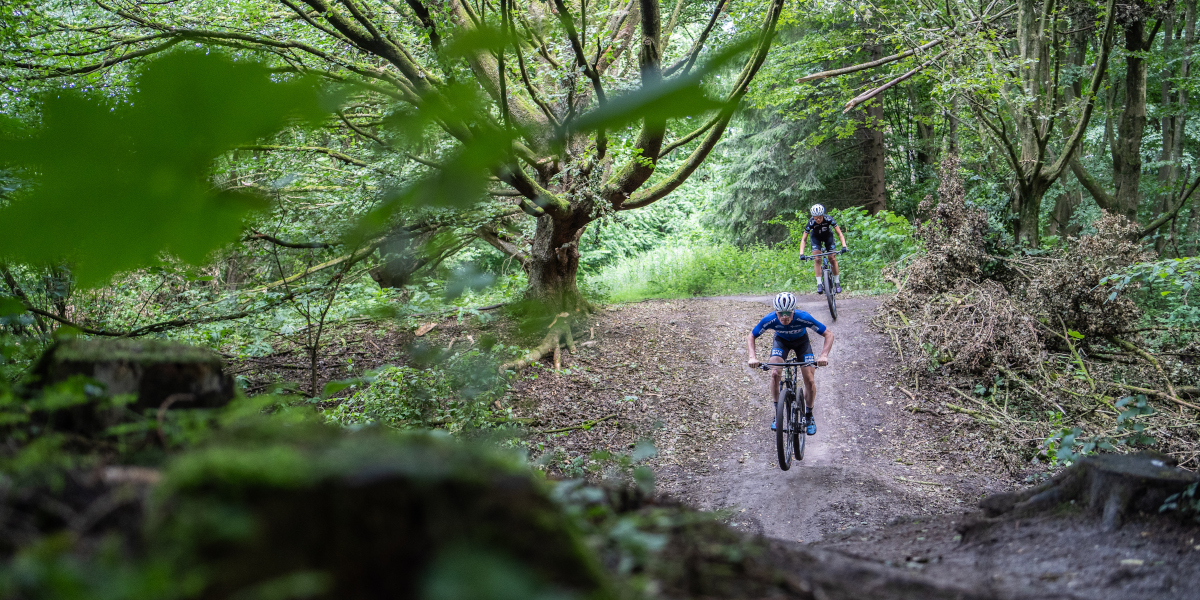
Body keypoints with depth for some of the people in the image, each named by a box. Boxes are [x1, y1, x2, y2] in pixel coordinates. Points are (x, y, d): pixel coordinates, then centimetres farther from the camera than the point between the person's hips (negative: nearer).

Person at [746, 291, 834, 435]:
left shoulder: (803, 318, -38)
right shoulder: (769, 320, -34)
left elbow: (829, 335, -30)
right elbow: (750, 337, -20)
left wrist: (824, 355, -46)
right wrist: (752, 357, -38)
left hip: (801, 341, -1)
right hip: (781, 341, 1)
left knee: (810, 380, -10)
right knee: (775, 373, -23)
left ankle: (809, 415, 14)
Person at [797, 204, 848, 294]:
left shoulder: (828, 219, -34)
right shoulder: (811, 223, -33)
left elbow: (839, 233, -27)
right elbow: (803, 239, -26)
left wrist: (844, 246, -40)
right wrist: (801, 254, -37)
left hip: (828, 235, 0)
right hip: (816, 237, 0)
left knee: (832, 258, -10)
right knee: (817, 259, -18)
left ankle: (837, 282, 4)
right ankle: (819, 284, -17)